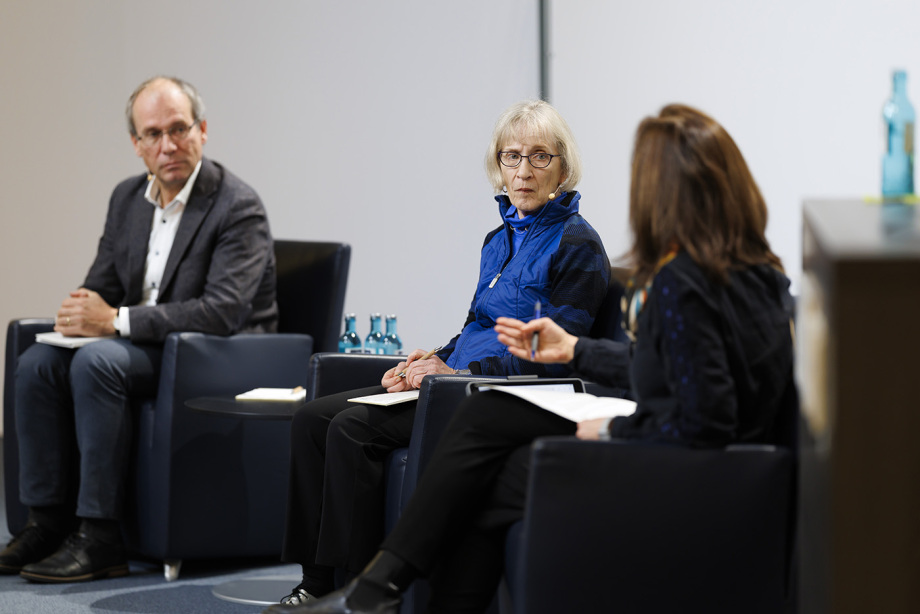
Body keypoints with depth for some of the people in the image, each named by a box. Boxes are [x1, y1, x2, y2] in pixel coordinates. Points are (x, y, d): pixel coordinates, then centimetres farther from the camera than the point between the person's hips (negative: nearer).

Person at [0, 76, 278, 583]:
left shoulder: (237, 206, -15)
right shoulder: (127, 198, 10)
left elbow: (224, 312, -25)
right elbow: (101, 284, 15)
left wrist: (117, 320, -26)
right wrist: (84, 308, -13)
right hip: (145, 350, 8)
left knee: (97, 361, -31)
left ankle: (99, 537, -28)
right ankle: (48, 521, -10)